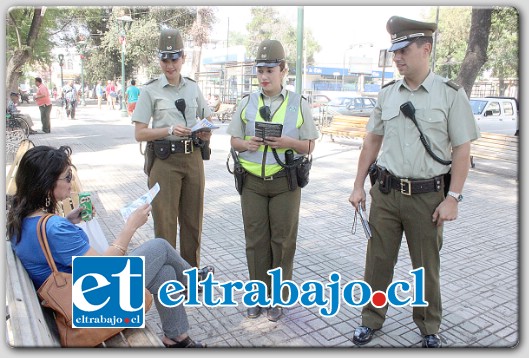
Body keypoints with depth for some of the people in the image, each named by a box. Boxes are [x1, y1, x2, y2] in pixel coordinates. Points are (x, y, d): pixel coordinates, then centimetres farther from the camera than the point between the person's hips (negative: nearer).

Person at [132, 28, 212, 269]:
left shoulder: (193, 87, 10)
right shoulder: (150, 90, -1)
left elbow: (208, 119, 20)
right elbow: (139, 133, -3)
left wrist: (206, 132, -3)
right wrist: (170, 130, -18)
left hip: (193, 158, 4)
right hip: (164, 161, -4)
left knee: (193, 220, 12)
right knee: (165, 222, 0)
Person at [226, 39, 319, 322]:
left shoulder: (299, 104, 2)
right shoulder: (246, 103, 8)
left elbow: (309, 146, 4)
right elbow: (234, 140, 12)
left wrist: (288, 142, -16)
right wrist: (246, 144, -11)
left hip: (285, 183, -2)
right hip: (253, 181, 2)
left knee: (283, 241, 5)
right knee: (256, 240, 8)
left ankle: (278, 298, 23)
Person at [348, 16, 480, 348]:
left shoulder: (451, 93, -5)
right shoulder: (387, 94, 5)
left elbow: (462, 149, -5)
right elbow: (373, 141, 10)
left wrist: (453, 197, -11)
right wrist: (359, 185, 8)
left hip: (427, 196, -3)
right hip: (385, 193, 3)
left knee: (427, 267, 13)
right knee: (378, 261, 11)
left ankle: (430, 328, 34)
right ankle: (371, 320, 30)